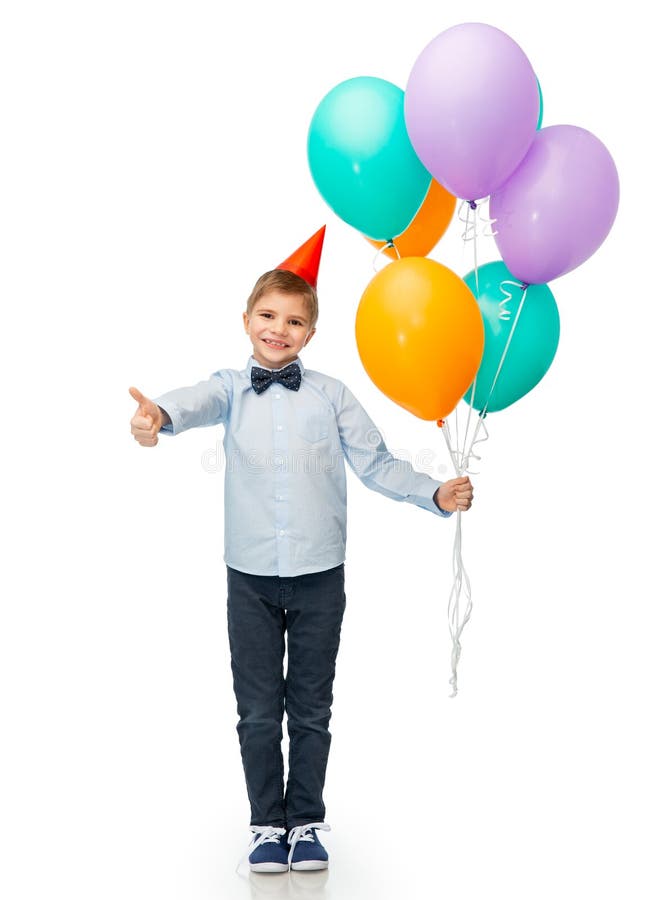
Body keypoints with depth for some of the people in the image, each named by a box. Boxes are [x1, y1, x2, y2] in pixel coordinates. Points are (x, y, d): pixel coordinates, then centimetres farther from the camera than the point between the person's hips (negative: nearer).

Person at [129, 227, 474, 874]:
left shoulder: (331, 395, 3)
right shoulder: (232, 389, 2)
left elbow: (376, 464, 3)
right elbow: (198, 403, -21)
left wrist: (435, 494, -10)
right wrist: (158, 415, -43)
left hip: (320, 575, 0)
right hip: (251, 575, 0)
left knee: (311, 708, 10)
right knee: (258, 710, 8)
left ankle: (306, 823, 26)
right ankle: (267, 824, 24)